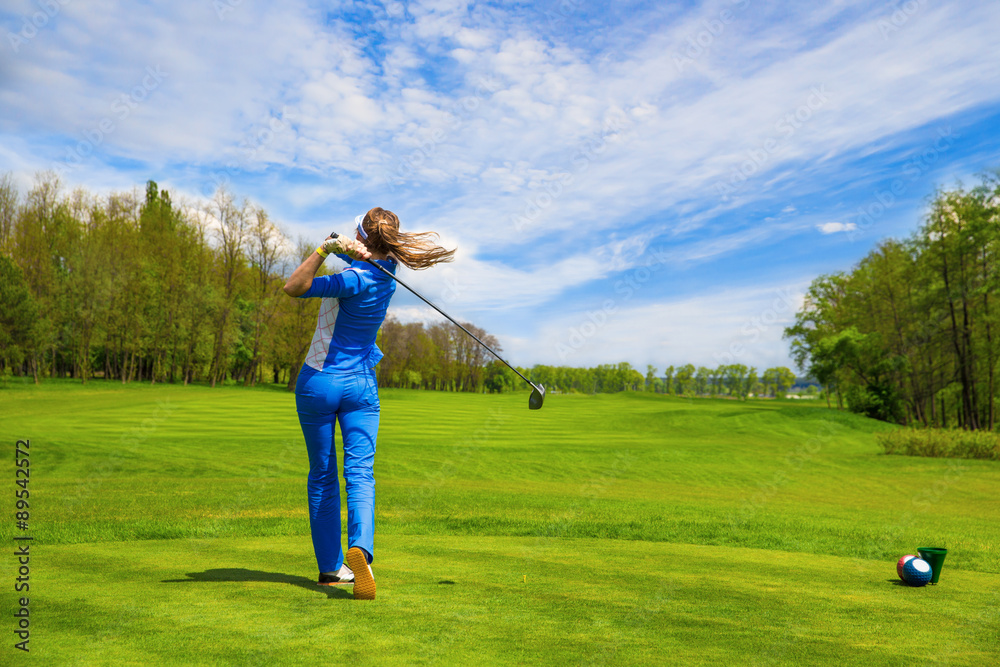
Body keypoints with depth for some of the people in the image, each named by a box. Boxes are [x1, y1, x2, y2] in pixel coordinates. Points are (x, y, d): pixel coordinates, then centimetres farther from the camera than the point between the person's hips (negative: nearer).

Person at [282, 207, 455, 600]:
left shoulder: (355, 281, -21)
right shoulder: (387, 269, 0)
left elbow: (293, 288, -23)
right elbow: (362, 254, 13)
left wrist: (325, 249, -27)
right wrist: (341, 245, -7)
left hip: (318, 383, -4)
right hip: (361, 386, 4)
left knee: (322, 477, 9)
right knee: (360, 473, -3)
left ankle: (330, 567, 16)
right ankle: (359, 547, -28)